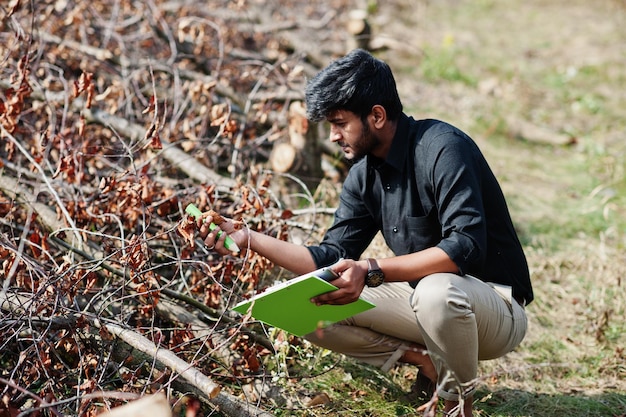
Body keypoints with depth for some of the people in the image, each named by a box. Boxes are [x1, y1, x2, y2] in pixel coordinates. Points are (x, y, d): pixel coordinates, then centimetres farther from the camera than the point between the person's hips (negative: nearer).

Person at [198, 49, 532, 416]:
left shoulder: (442, 148, -22)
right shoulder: (364, 176, 2)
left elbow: (465, 247, -32)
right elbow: (331, 260, 5)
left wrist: (372, 272, -38)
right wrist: (247, 239, -4)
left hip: (497, 306, -7)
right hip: (423, 295, 7)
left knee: (436, 292, -41)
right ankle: (428, 361, 1)